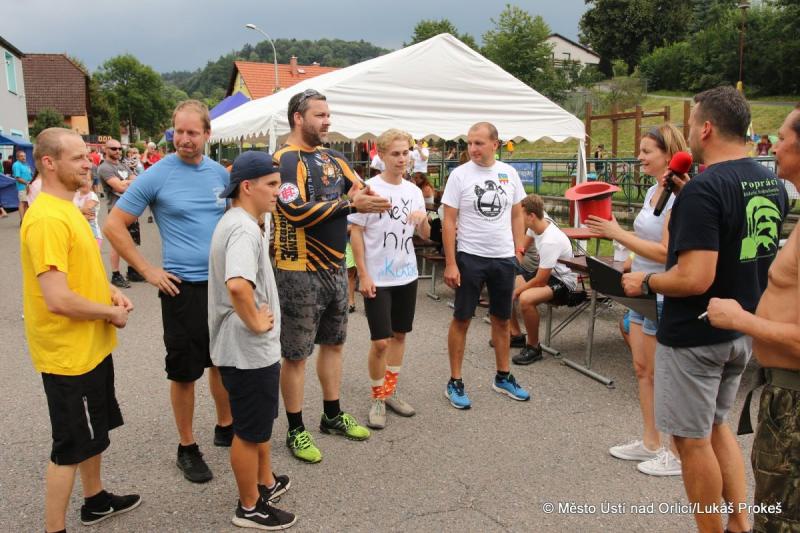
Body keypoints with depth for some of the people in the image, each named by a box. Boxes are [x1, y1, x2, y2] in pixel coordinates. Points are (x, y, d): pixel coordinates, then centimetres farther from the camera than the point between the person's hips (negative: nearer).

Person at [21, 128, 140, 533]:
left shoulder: (66, 208, 8)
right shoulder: (46, 219, -25)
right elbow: (58, 299, -30)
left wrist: (109, 292, 4)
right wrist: (111, 313, -15)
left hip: (91, 345, 10)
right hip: (68, 352, -10)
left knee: (94, 430, 24)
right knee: (70, 446, 5)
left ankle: (95, 500, 43)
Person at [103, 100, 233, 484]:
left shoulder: (220, 173, 4)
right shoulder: (156, 176, -8)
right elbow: (113, 226, -5)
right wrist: (148, 271, -9)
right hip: (183, 288, -4)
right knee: (184, 370, 6)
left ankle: (225, 428, 36)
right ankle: (187, 447, 22)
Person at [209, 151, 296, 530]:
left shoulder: (233, 222, 9)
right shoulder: (245, 229, -24)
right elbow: (238, 286, -41)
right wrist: (255, 322, -26)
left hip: (250, 347, 10)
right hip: (250, 350, -10)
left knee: (258, 422, 25)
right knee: (250, 431, 7)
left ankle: (266, 482, 44)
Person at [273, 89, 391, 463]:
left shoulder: (332, 158, 11)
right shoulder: (287, 159, -14)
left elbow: (361, 190, 8)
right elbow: (297, 211, -26)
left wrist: (363, 195, -17)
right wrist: (350, 205, -23)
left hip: (335, 268, 8)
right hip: (301, 273, -8)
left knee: (332, 343, 18)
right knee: (296, 355, 4)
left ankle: (332, 416, 35)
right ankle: (296, 431, 19)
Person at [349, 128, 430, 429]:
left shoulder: (414, 191, 6)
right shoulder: (370, 189, -10)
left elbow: (425, 236, 12)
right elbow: (356, 233, -9)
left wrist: (423, 220, -11)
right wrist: (363, 275, -13)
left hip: (407, 275, 6)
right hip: (377, 278, -6)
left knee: (399, 334, 14)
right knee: (380, 341, -4)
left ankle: (390, 392, 30)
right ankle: (377, 399, 16)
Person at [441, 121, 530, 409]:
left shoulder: (509, 173, 3)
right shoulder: (460, 174, -8)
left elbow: (517, 215, 11)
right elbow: (449, 221, -9)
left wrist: (520, 251, 4)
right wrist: (450, 264, -13)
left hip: (504, 258, 4)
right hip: (470, 257, -4)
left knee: (502, 320, 14)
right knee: (461, 319, 3)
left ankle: (503, 377, 29)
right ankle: (455, 382, 15)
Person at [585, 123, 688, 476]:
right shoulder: (653, 191, 10)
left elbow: (666, 252, -22)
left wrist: (618, 234, -19)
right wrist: (611, 230, 2)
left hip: (664, 297, -9)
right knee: (642, 368, 16)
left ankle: (678, 454, 18)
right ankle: (650, 443, 30)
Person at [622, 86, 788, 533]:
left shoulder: (704, 188, -23)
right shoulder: (772, 182, 4)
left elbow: (694, 278, -29)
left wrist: (644, 283, -12)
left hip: (696, 334, -9)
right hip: (744, 329, 9)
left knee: (693, 439, 8)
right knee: (716, 424, 24)